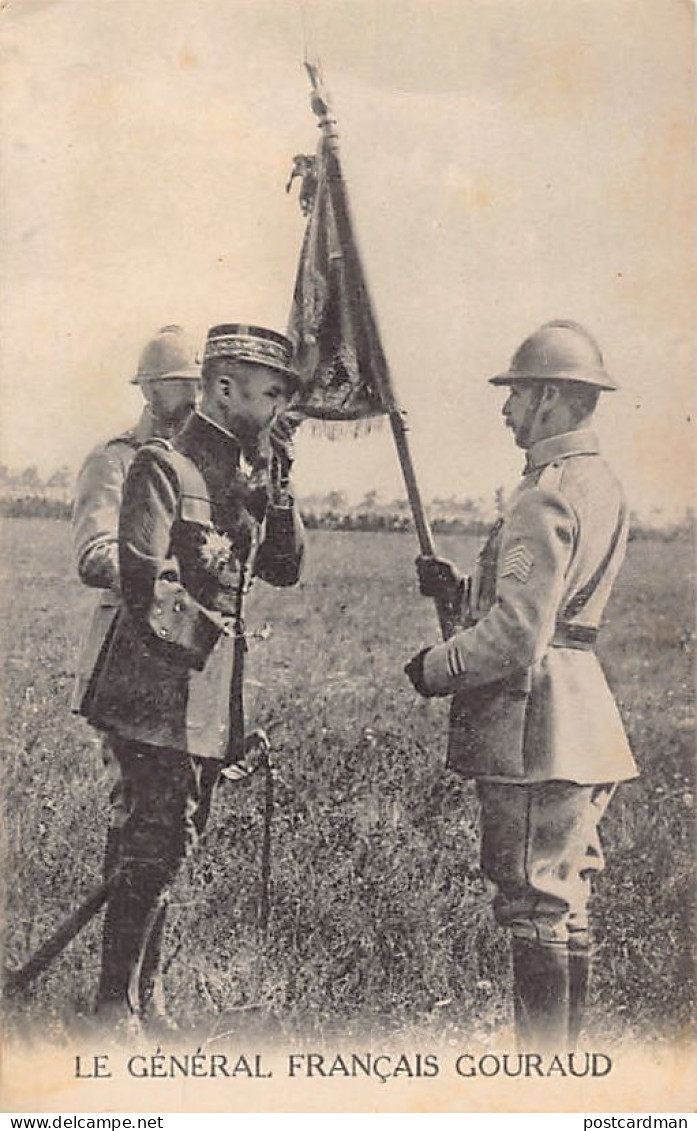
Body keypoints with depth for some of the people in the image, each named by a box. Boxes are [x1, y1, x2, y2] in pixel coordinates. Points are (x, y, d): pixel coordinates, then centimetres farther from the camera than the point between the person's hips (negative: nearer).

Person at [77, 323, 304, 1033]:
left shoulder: (247, 472, 14)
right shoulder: (163, 467, -11)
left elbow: (284, 569, 12)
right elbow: (145, 587, -16)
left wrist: (277, 483, 3)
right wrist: (206, 638, -12)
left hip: (212, 697, 8)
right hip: (161, 689, -8)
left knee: (167, 845, 14)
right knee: (151, 846, -4)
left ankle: (143, 994, 26)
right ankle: (116, 1003, 10)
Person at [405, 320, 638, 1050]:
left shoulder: (546, 495, -18)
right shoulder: (600, 484, 13)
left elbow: (516, 636, -23)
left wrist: (436, 669, -8)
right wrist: (457, 587, 10)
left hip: (534, 725, -10)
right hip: (579, 721, 10)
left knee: (535, 903, -2)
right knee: (565, 902, 17)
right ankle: (564, 1052, 29)